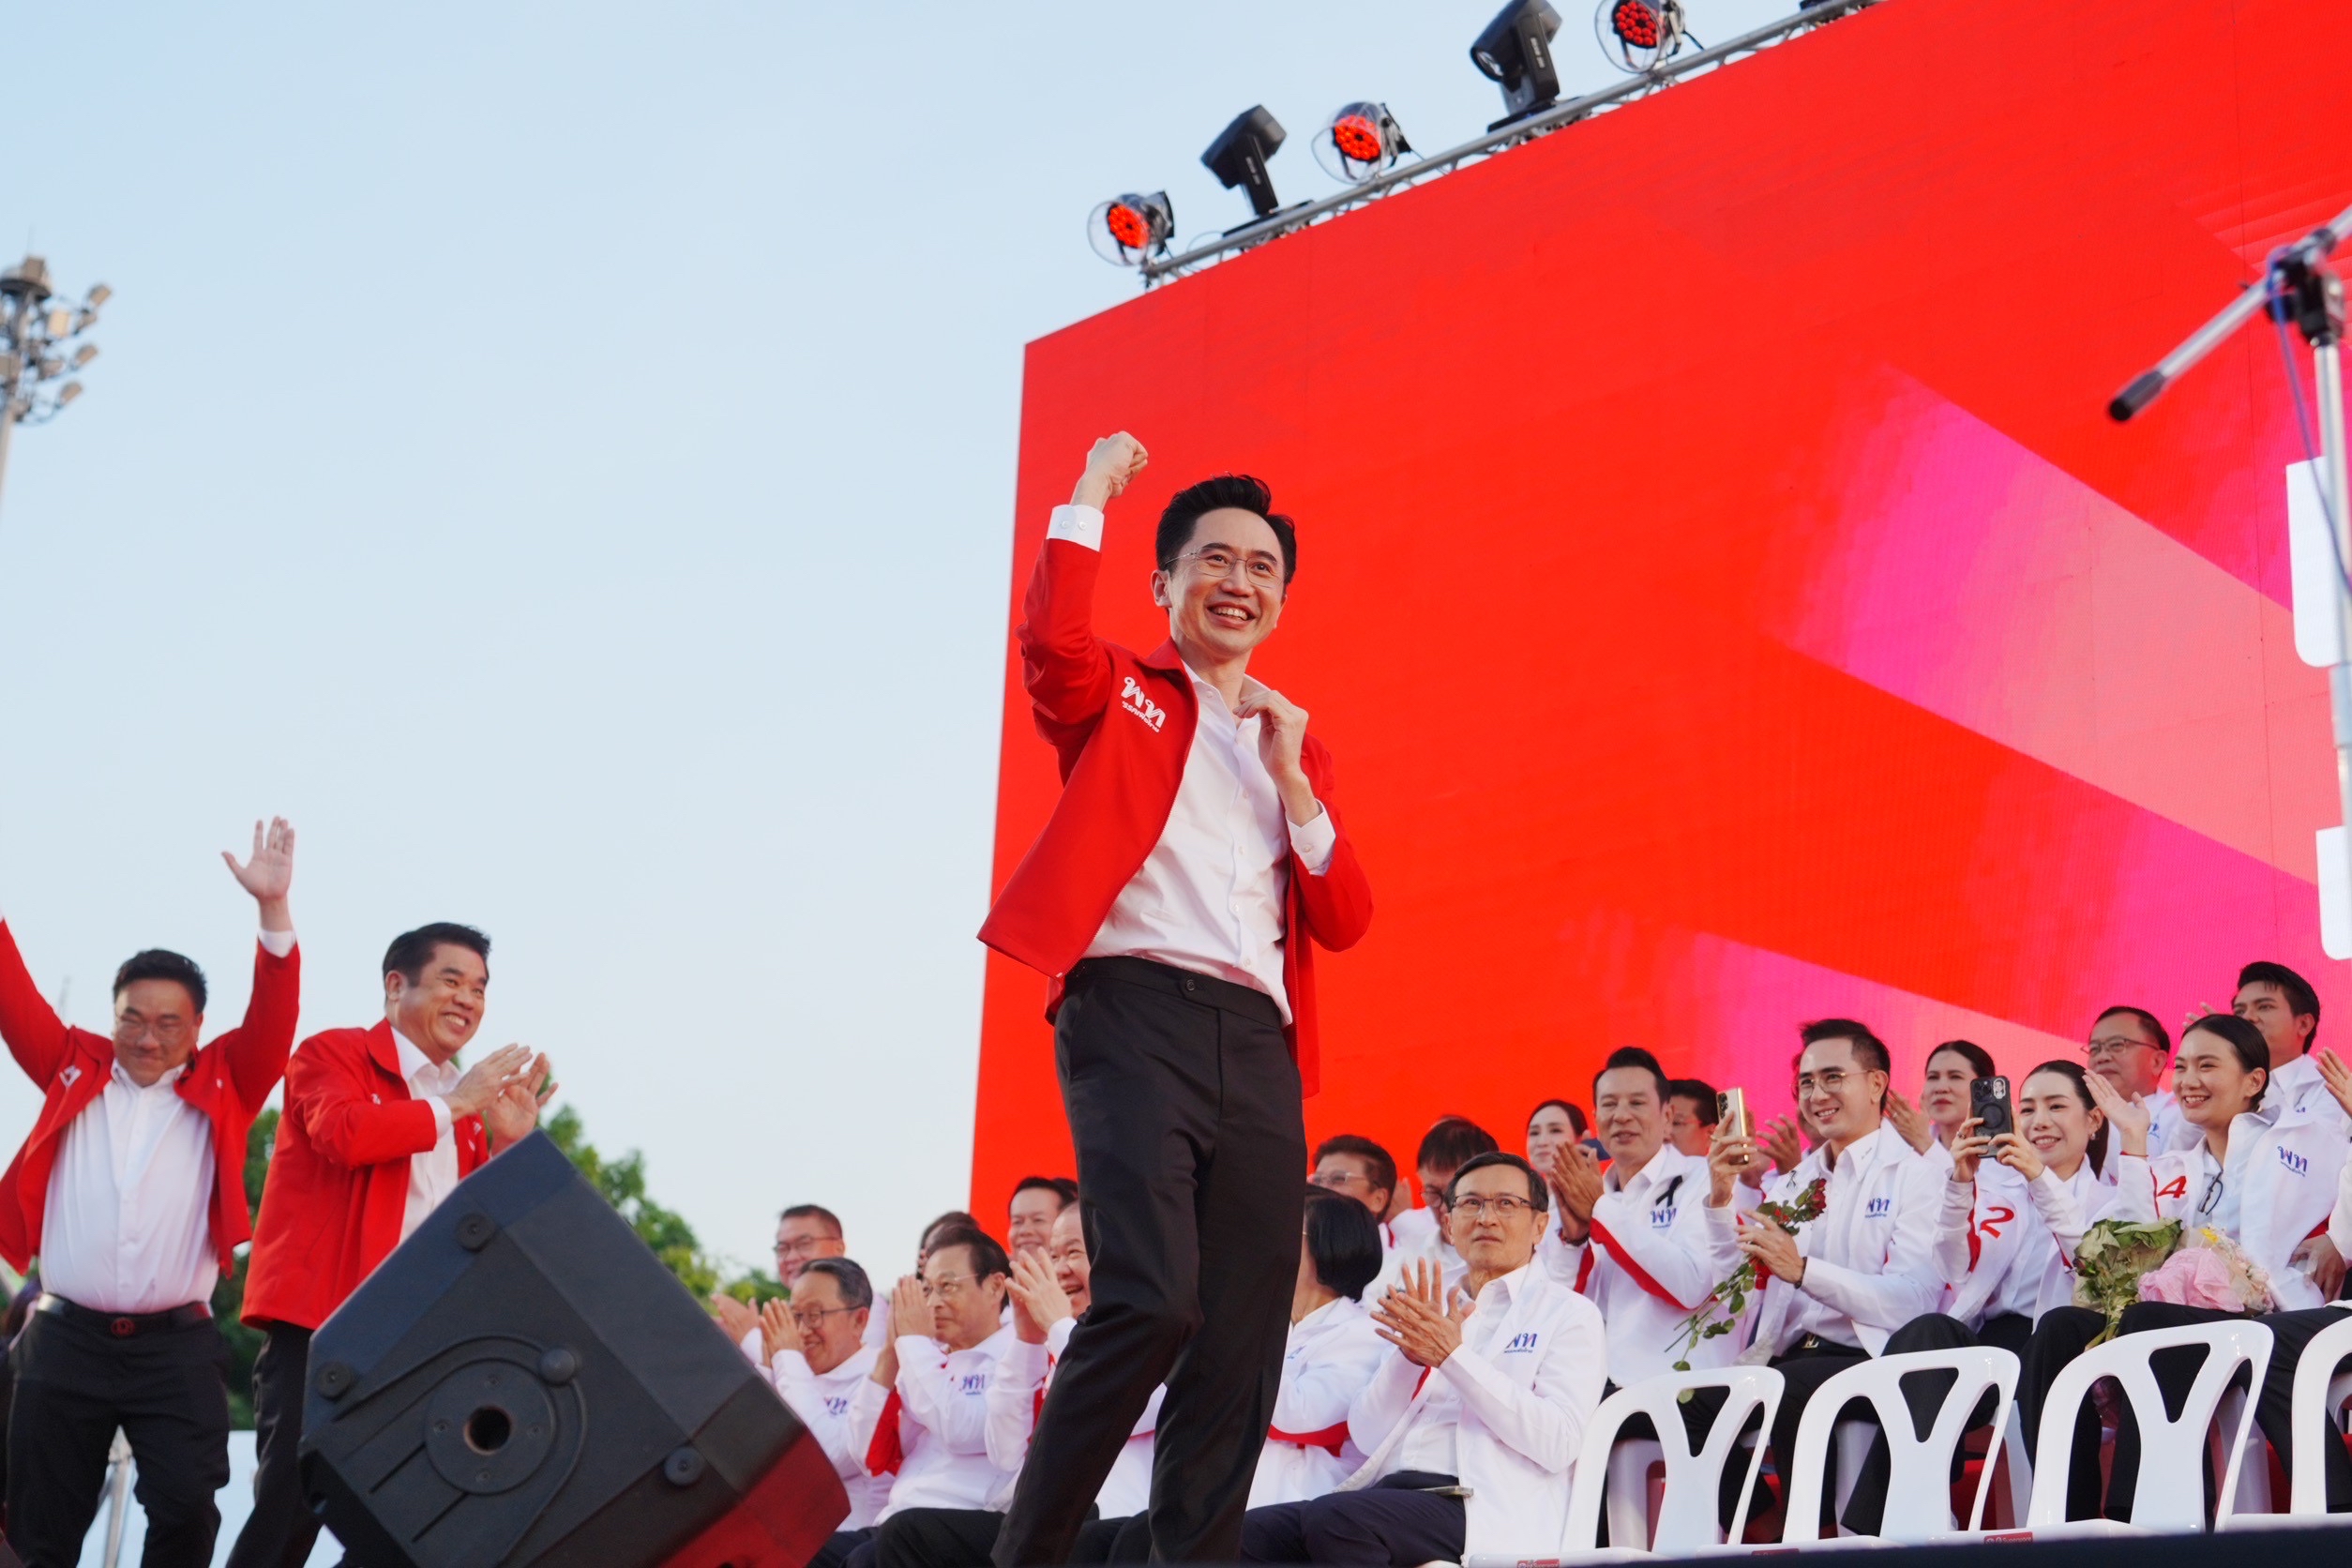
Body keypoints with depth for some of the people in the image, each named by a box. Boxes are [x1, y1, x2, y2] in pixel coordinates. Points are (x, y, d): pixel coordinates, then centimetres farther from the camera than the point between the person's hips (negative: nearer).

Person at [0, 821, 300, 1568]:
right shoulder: (73, 1071, 10)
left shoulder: (222, 1089, 6)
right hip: (64, 1339, 1)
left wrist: (271, 908, -18)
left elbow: (272, 1021, -5)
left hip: (176, 1345, -1)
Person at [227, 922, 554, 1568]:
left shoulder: (462, 1109, 19)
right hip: (320, 1328, -7)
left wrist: (510, 1142, 3)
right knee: (289, 1514, -10)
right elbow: (344, 1134, -22)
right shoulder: (334, 1052, 0)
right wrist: (451, 1107, -10)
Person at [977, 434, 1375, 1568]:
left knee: (1240, 1348, 1)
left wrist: (1292, 779, 4)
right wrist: (1090, 494, -4)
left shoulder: (1295, 744, 24)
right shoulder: (1120, 697, 12)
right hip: (1136, 1014, -5)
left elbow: (1344, 922, 14)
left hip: (1258, 1045, 6)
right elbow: (1051, 640, -14)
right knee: (1152, 1298, -23)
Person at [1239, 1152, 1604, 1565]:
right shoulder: (1430, 1309, 23)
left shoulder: (1567, 1313, 9)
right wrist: (1407, 1354, -5)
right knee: (1253, 1532, -21)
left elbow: (1558, 1442, -7)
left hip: (1483, 1511, -5)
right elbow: (1368, 1436, 14)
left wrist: (1454, 1356, -13)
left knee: (1334, 1518, -32)